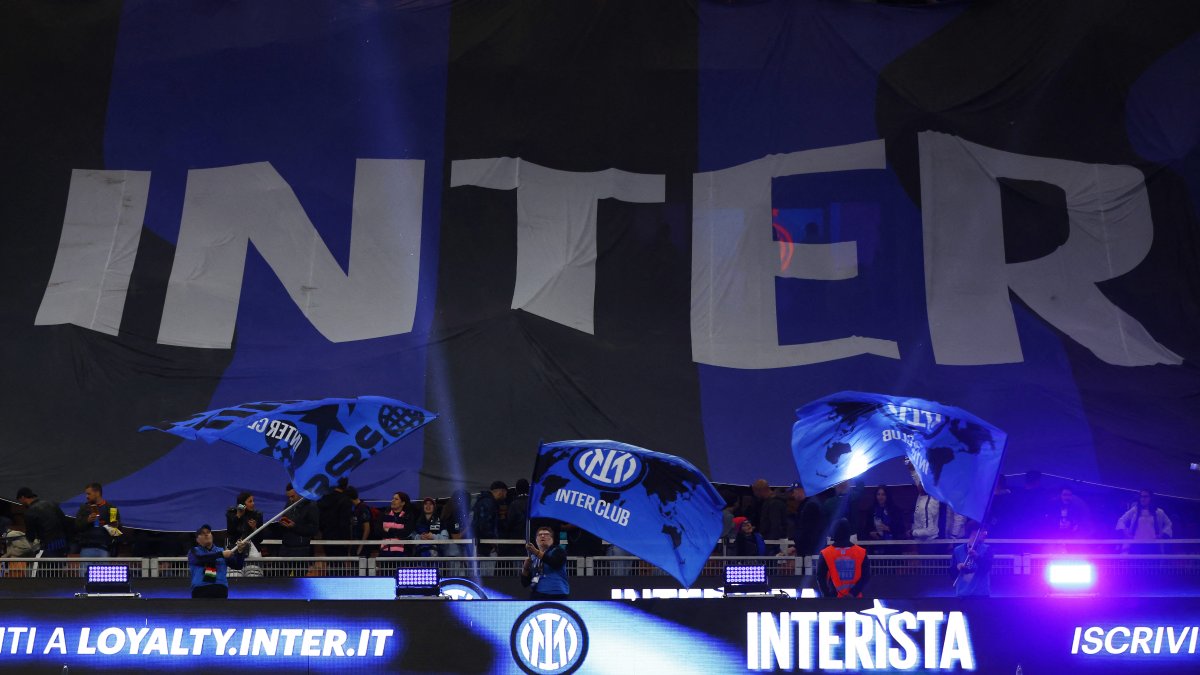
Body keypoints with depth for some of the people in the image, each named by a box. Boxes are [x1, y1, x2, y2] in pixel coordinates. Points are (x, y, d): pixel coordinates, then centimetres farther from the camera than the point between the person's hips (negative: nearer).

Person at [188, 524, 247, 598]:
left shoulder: (222, 551, 16)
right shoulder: (194, 552, 11)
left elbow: (238, 566, 7)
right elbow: (201, 558, -13)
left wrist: (240, 552, -13)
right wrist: (221, 554, -21)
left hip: (220, 590, 2)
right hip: (200, 590, -1)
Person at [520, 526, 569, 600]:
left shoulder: (557, 551, 4)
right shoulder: (532, 558, 18)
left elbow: (555, 563, -21)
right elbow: (525, 582, 14)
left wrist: (536, 552, -31)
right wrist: (525, 568, -5)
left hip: (555, 596, -6)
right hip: (536, 597, 6)